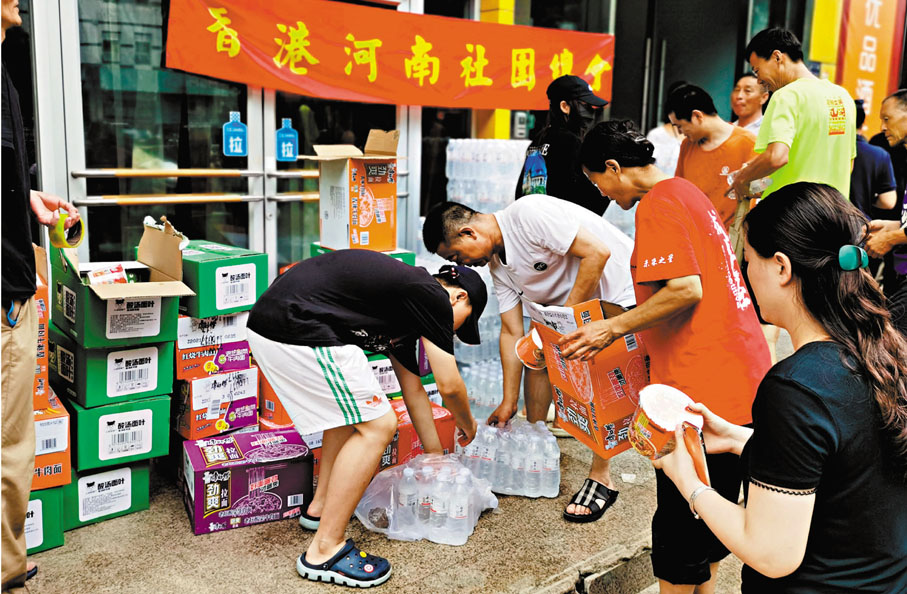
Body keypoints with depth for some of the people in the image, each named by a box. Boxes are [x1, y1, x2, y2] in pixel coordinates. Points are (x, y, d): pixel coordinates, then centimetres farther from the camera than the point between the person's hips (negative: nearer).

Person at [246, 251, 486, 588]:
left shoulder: (403, 306, 26)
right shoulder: (432, 296, 0)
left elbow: (413, 387, 34)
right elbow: (449, 385, 3)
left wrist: (436, 455, 41)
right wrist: (467, 423, 25)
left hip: (265, 322, 10)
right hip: (297, 329, -10)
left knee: (353, 410, 27)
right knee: (376, 427, -1)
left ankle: (321, 507, 36)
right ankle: (324, 551, 4)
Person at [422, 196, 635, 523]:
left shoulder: (528, 213, -27)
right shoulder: (497, 264, 0)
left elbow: (597, 253, -30)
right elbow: (512, 332, 3)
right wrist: (508, 402, 2)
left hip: (621, 293, -9)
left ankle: (601, 479, -3)